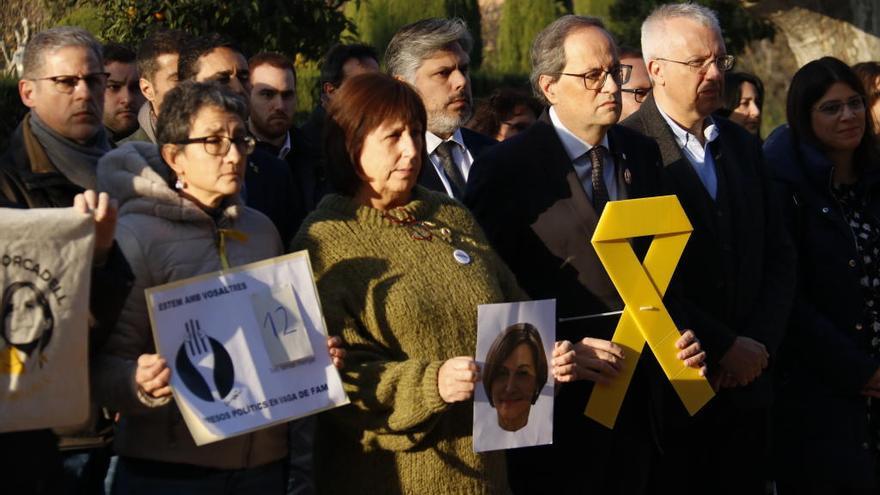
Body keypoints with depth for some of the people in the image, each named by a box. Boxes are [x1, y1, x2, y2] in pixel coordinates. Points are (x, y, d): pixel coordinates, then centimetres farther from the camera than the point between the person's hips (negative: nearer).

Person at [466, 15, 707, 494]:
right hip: (560, 401, -5)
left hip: (640, 396, 5)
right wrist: (556, 355, -19)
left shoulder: (642, 154, 8)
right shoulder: (506, 169, -9)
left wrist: (678, 332, 0)